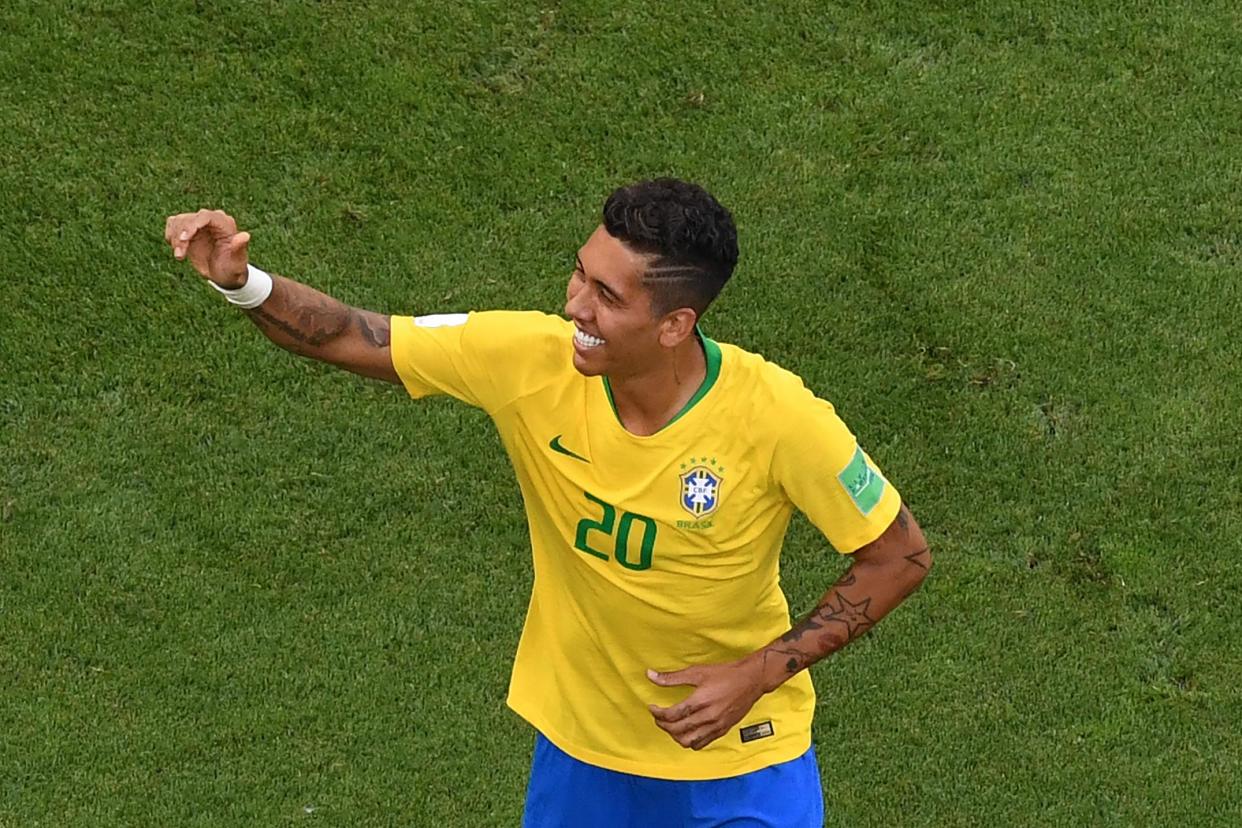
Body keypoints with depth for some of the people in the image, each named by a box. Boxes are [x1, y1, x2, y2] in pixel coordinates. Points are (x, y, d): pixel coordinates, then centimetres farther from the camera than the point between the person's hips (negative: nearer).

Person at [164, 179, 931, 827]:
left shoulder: (778, 417, -28)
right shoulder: (530, 358, -21)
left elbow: (901, 557, -15)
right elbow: (352, 337, -12)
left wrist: (760, 673, -21)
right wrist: (241, 280, -30)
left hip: (742, 756, -2)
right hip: (580, 743, 2)